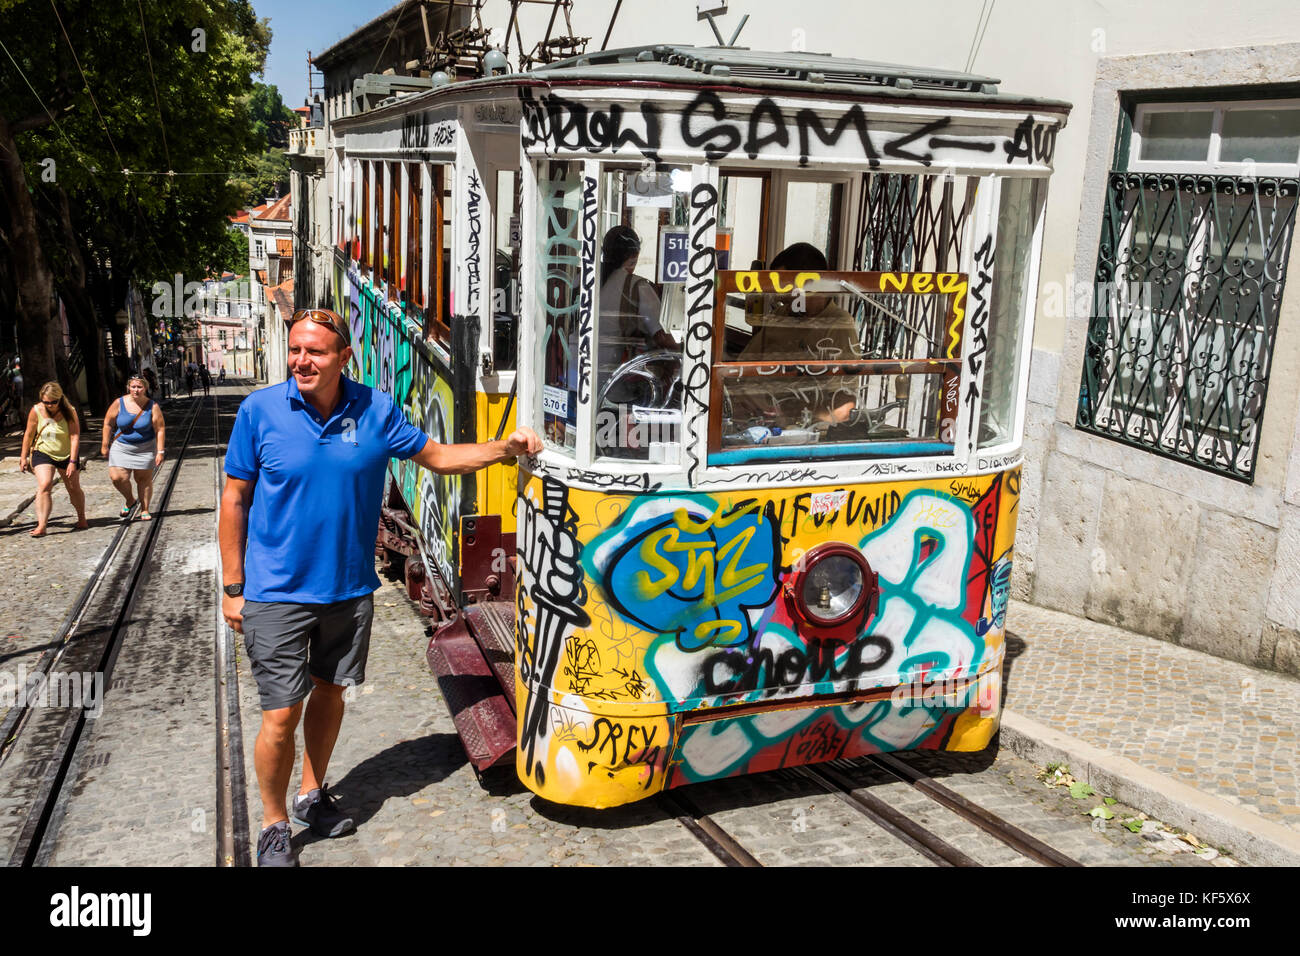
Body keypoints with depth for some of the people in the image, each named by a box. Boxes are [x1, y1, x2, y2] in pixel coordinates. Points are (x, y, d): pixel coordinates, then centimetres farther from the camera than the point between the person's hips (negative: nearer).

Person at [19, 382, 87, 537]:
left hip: (66, 455, 1)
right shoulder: (36, 411, -13)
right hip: (43, 454, -1)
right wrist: (24, 457, 6)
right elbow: (29, 435, 0)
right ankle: (41, 526, -25)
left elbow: (75, 437, -17)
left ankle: (82, 519, 35)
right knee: (44, 485, -21)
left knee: (74, 489, 12)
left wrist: (73, 462, -21)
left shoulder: (69, 411, -15)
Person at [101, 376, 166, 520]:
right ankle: (130, 500, 19)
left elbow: (160, 429, -7)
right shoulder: (119, 403, -5)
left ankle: (144, 510, 18)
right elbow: (108, 424, 4)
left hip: (145, 449, -1)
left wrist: (160, 452, -11)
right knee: (117, 477, -10)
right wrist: (104, 446, 4)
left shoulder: (152, 406, -8)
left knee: (144, 478, 3)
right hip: (122, 447, 1)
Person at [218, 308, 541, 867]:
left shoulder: (375, 411, -4)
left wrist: (506, 448, -6)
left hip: (350, 588, 3)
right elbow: (235, 499, -4)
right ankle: (274, 826, 22)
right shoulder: (260, 411, -10)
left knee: (329, 693, 19)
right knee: (281, 715, 0)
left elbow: (435, 456, 7)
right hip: (277, 591, -3)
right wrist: (233, 587, -3)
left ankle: (312, 795, 41)